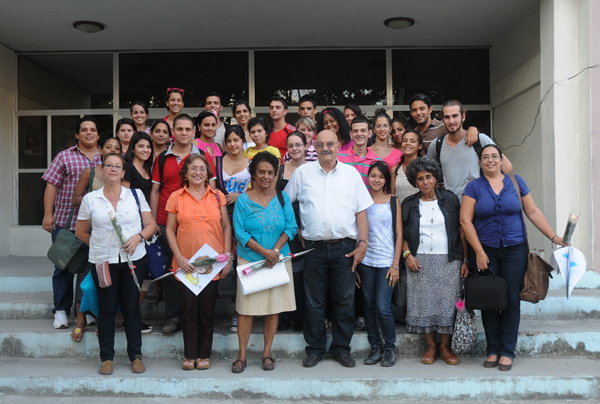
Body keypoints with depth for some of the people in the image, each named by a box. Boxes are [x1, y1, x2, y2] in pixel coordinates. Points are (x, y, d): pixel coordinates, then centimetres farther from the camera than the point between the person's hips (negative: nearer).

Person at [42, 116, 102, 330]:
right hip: (65, 222, -2)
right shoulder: (65, 157, 4)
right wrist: (48, 214, -6)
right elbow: (51, 185, 1)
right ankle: (61, 310, 15)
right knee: (63, 266, 3)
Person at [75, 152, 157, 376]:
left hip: (133, 259, 0)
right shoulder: (90, 199, 5)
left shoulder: (136, 195, 5)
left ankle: (136, 356, 16)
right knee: (107, 309, 5)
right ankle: (106, 357, 17)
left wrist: (138, 237, -12)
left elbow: (151, 224, 5)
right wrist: (99, 245, 4)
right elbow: (81, 232, 12)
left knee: (131, 308, 5)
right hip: (103, 262, 0)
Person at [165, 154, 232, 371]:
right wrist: (179, 257, -6)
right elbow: (170, 230, 4)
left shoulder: (217, 196, 6)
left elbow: (226, 227, 8)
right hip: (186, 264, -1)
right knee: (188, 309, 3)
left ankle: (204, 355, 20)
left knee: (208, 310, 7)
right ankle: (190, 355, 18)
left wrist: (227, 256, 1)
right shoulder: (176, 197, 3)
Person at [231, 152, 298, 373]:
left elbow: (291, 227, 2)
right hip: (249, 261, -2)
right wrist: (263, 251, -15)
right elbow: (240, 232, -6)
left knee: (274, 307, 6)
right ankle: (242, 355, 11)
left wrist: (275, 249, -11)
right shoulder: (243, 200, -2)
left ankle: (267, 353, 19)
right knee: (246, 308, 0)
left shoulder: (282, 198, 5)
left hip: (278, 261, 2)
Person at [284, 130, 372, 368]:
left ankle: (341, 348, 21)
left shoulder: (351, 173, 8)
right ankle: (315, 348, 20)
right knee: (314, 301, 7)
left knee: (344, 301, 6)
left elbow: (361, 211, 6)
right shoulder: (302, 173, 7)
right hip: (314, 247, 0)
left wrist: (363, 242, -2)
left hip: (345, 248, 0)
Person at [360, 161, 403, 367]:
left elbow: (399, 234, 2)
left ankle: (390, 348, 11)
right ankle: (375, 347, 19)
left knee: (383, 307, -7)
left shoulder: (393, 202, 4)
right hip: (365, 261, 3)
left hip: (387, 261, -2)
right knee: (369, 306, 6)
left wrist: (395, 264, -5)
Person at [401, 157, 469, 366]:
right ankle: (430, 346, 15)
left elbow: (461, 230, 5)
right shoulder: (409, 204, 8)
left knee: (447, 302, 0)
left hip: (448, 261, -1)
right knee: (424, 303, 2)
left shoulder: (450, 199, 5)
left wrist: (465, 260, 0)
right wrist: (407, 254, -6)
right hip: (420, 261, 1)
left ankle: (445, 347, 13)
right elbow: (403, 234, 10)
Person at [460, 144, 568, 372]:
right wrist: (479, 252, -8)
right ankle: (492, 350, 15)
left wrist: (554, 237, 0)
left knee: (511, 300, -1)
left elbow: (533, 212, 8)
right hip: (485, 251, -1)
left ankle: (507, 351, 10)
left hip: (515, 250, 1)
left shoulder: (516, 182, 6)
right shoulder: (474, 187, 1)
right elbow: (465, 220, -3)